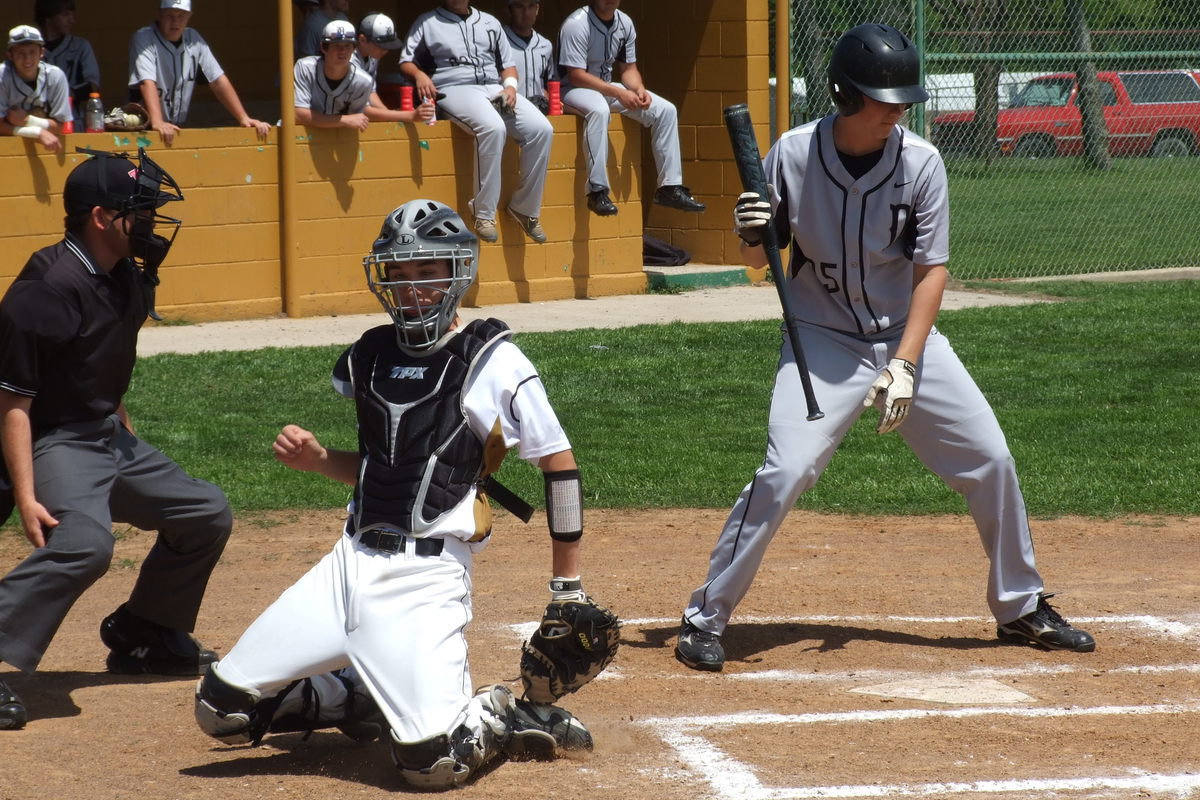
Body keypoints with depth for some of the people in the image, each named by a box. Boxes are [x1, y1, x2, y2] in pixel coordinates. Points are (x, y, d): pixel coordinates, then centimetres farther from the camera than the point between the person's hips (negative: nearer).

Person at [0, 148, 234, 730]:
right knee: (85, 543, -34)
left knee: (206, 514, 15)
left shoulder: (129, 279, 5)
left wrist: (125, 437, 24)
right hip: (56, 444, -10)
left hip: (111, 439, 10)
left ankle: (142, 637, 29)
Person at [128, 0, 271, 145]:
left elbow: (219, 81, 4)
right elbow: (147, 83, -24)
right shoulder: (143, 39, -10)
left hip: (177, 130, 5)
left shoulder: (194, 39, 6)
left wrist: (244, 118, -6)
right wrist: (157, 123, -39)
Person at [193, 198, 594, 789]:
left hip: (424, 578, -6)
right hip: (352, 561, 6)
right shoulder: (371, 356, 11)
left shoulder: (492, 362, -6)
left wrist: (568, 592, -4)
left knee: (433, 762, -22)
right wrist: (317, 460, 1)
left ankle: (498, 718, 11)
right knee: (221, 709, 3)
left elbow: (560, 467, -4)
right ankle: (357, 700, 26)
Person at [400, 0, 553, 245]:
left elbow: (507, 62, 26)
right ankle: (484, 213, -32)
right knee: (493, 127, -37)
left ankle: (525, 208, -9)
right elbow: (406, 62, 10)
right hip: (455, 88, -5)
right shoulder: (427, 23, 14)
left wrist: (510, 85, 5)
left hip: (496, 89, 5)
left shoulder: (490, 23, 25)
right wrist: (419, 75, -13)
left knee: (541, 129, -20)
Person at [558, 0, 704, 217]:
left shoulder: (625, 23, 3)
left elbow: (628, 68, 10)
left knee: (665, 110, -4)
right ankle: (597, 191, -39)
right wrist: (618, 93, -28)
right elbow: (576, 75, -23)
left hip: (607, 87, 8)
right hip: (574, 89, -8)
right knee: (599, 109, -41)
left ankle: (670, 187, -2)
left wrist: (639, 90, -13)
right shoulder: (577, 24, -20)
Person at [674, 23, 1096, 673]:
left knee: (990, 460, 3)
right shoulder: (793, 154, -13)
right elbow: (760, 259, -2)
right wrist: (752, 236, -26)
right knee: (784, 472, -20)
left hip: (907, 335, 3)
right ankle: (705, 618, -8)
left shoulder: (920, 162, -12)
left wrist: (905, 366, -19)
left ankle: (1021, 607, 24)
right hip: (822, 342, -2)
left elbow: (931, 271, -10)